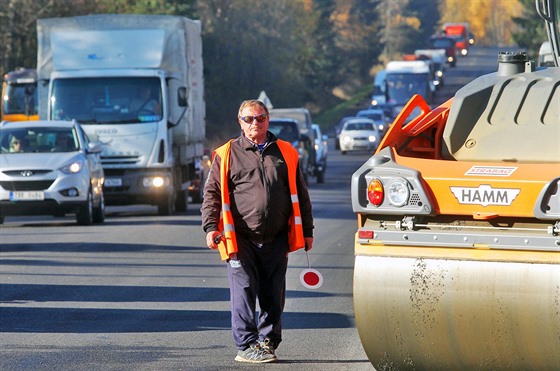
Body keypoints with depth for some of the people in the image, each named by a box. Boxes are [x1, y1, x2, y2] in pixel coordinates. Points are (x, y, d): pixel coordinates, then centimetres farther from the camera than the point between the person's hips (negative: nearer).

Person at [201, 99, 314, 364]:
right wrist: (211, 227, -9)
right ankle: (246, 345, -3)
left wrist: (306, 230, 14)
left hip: (276, 240, 3)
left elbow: (299, 194, 17)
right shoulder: (227, 155, 5)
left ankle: (268, 342, 15)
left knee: (273, 297, 6)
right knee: (244, 293, -6)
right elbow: (212, 193, 3)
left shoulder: (285, 153, 12)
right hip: (241, 240, -3)